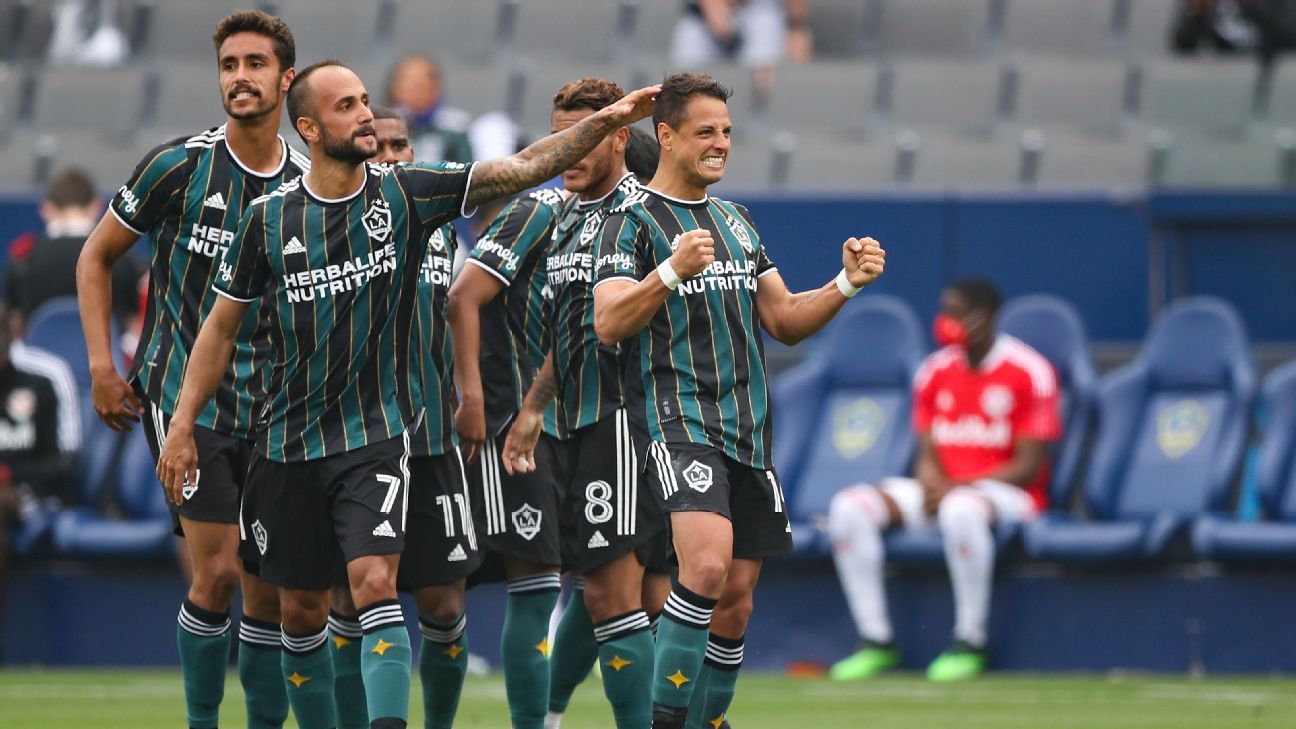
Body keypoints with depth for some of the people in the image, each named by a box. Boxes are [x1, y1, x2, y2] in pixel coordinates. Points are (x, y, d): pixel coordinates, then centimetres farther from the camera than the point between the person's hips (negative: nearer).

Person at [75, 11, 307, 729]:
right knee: (217, 572, -13)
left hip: (270, 406, 4)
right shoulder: (179, 165, -6)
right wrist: (101, 365, -2)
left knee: (269, 587, 4)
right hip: (183, 394, -4)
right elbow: (96, 256, 5)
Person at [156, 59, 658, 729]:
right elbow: (222, 325, 6)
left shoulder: (405, 193, -3)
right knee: (301, 613, 9)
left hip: (377, 436, -2)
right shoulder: (269, 219, -2)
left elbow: (521, 169, -8)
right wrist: (182, 424, 3)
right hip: (290, 446, 2)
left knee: (375, 585, -19)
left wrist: (605, 122, -19)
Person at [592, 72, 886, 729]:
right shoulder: (633, 221, -3)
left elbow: (783, 320, 22)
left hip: (749, 428, 7)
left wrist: (848, 283, 6)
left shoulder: (737, 221, 19)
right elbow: (608, 324, -15)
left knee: (736, 596, 4)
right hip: (679, 421, -7)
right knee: (707, 563, -26)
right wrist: (672, 271, -29)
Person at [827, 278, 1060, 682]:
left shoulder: (1029, 372, -7)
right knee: (850, 508, -17)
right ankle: (876, 641, -15)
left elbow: (1028, 467, -10)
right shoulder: (935, 372, 11)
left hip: (1006, 494, -6)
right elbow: (927, 454, 12)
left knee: (961, 509, -42)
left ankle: (970, 643, -28)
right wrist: (930, 482, -13)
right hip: (941, 492, 6)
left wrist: (955, 487, -19)